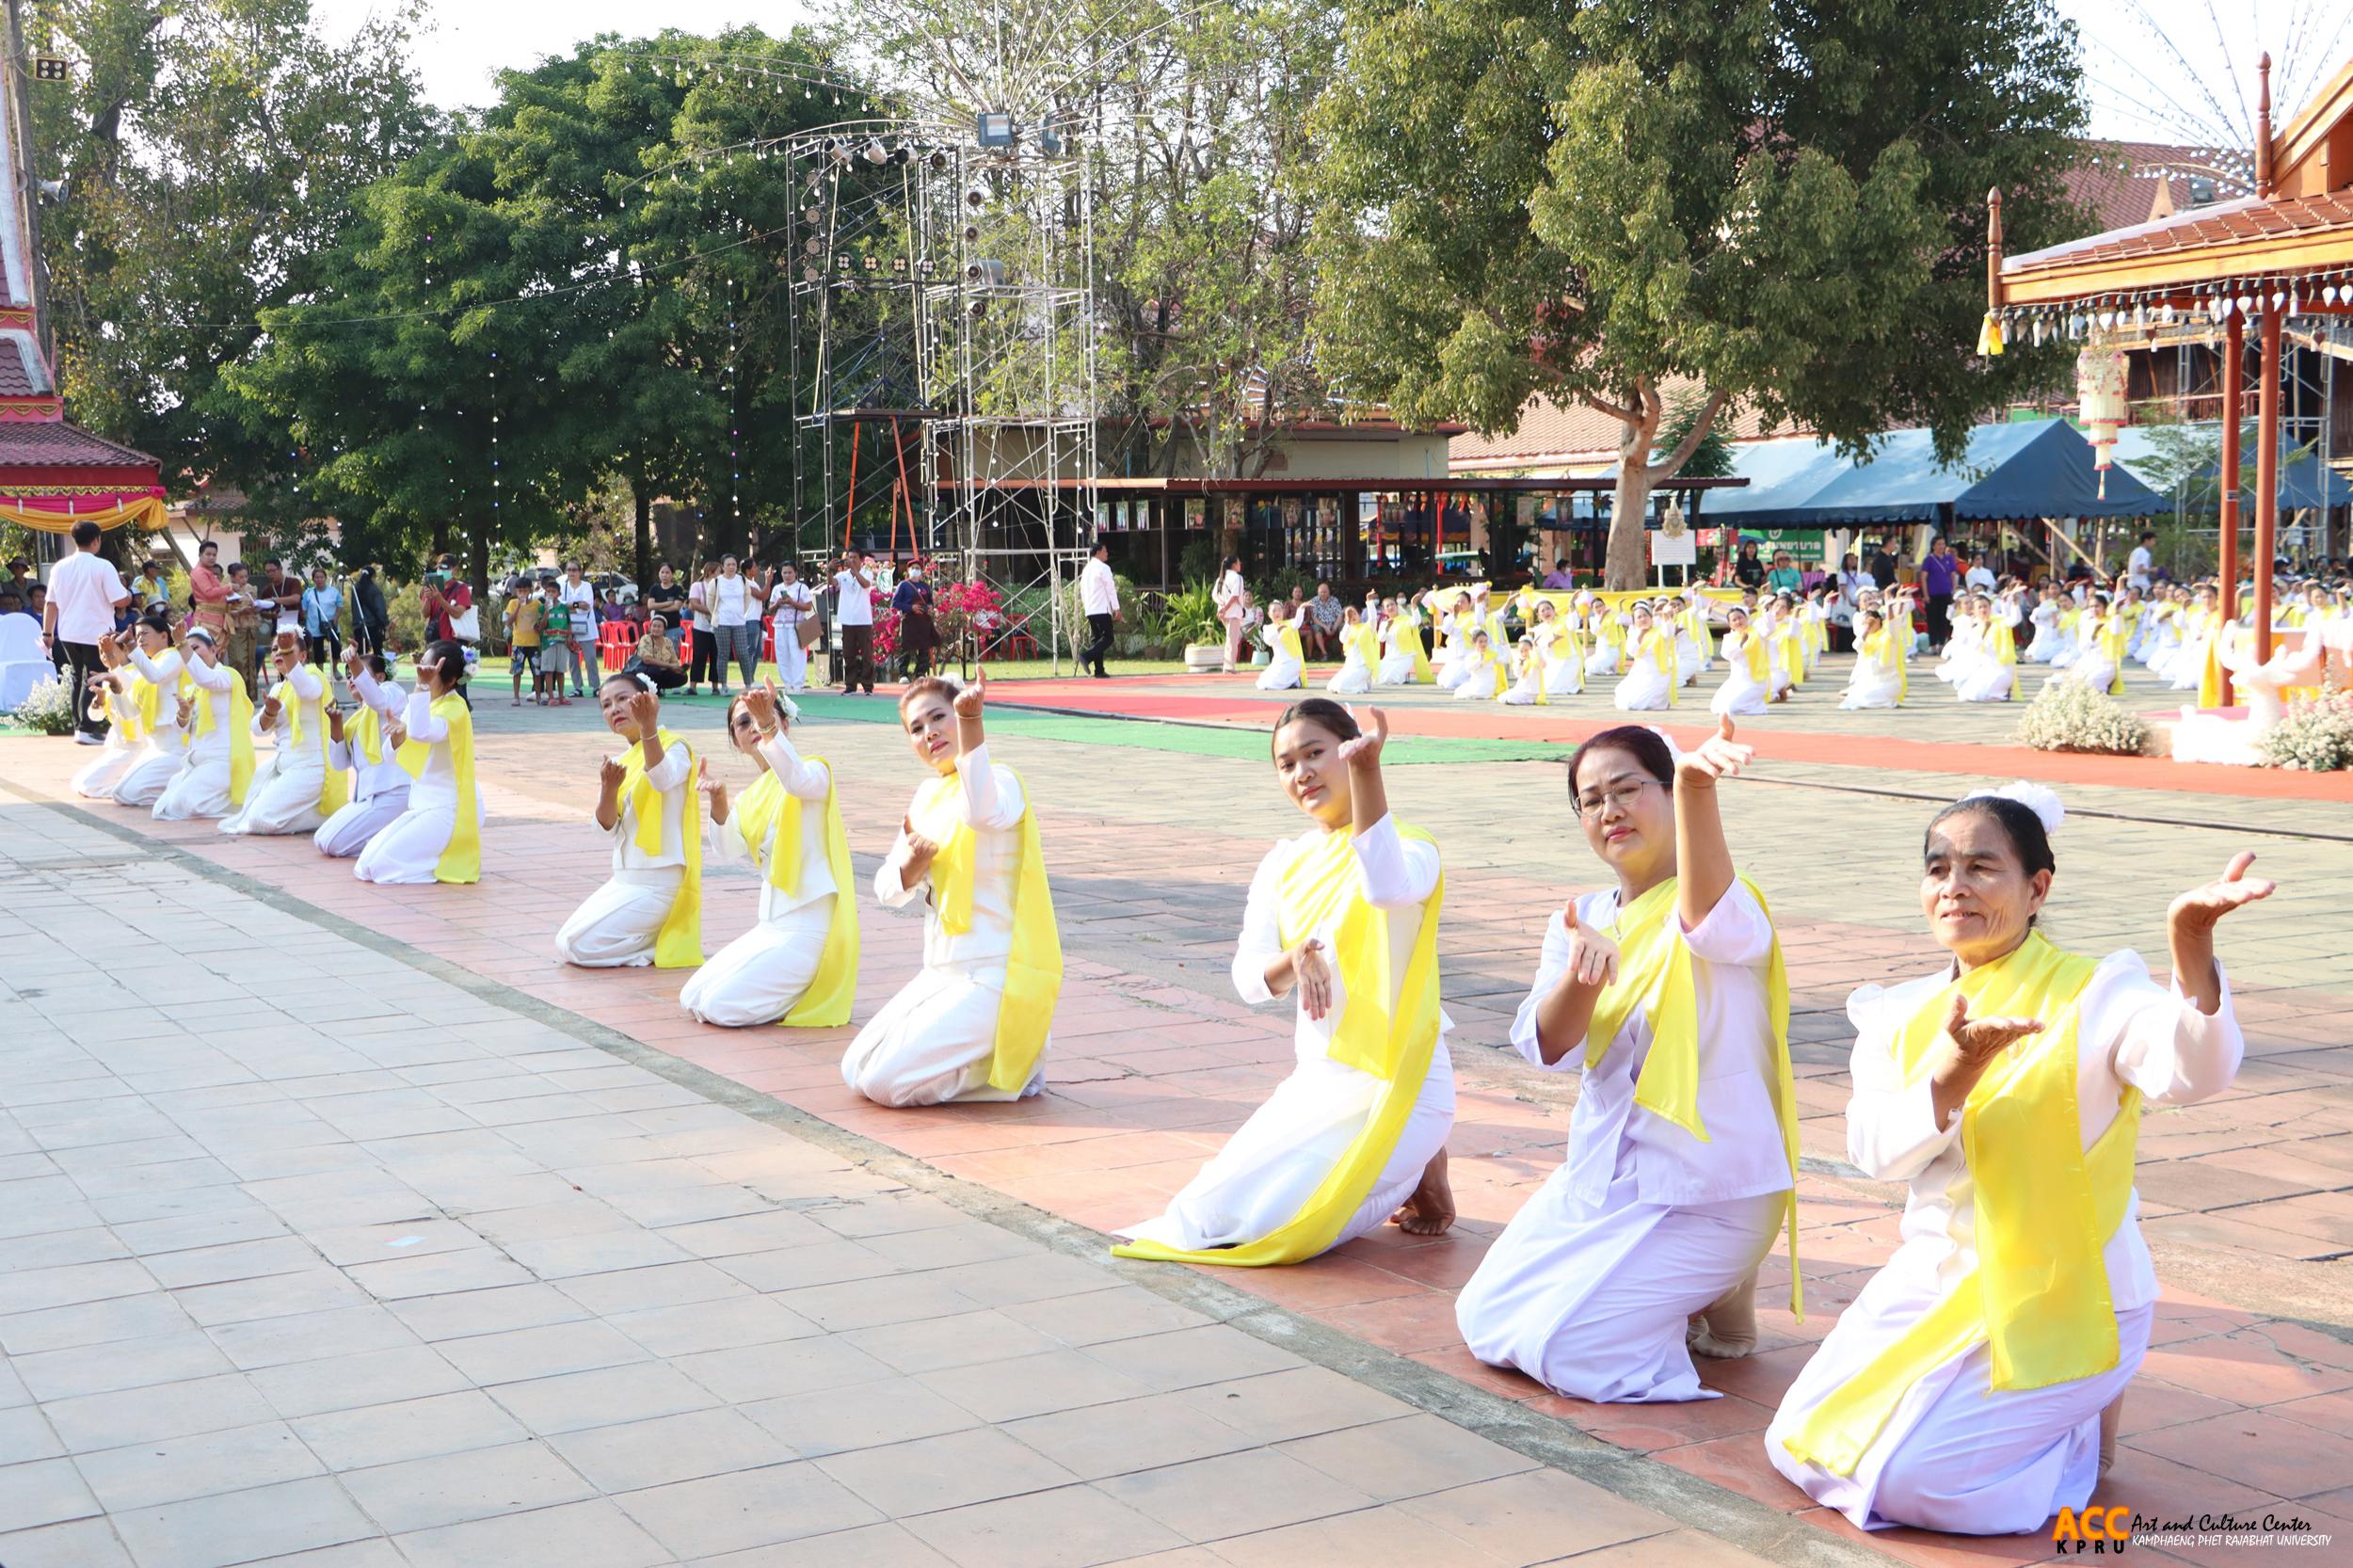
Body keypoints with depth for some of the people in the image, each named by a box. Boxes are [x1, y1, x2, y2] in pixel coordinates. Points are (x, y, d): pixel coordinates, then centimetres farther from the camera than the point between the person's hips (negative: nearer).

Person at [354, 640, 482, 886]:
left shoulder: (454, 708, -17)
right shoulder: (422, 702, 9)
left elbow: (422, 732, -39)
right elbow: (390, 758, 12)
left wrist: (423, 686, -42)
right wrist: (397, 736, -9)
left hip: (450, 810, -9)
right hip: (423, 807, 9)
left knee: (380, 866, -16)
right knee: (366, 862, 2)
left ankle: (456, 860, -1)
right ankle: (435, 855, 13)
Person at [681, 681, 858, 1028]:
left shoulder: (814, 771, -9)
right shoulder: (749, 798, 13)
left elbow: (796, 780, -35)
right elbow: (727, 851, -4)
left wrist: (769, 724, -49)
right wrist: (720, 806, -22)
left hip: (808, 925, -9)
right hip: (772, 924, 9)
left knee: (720, 1006, -16)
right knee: (692, 1000, 9)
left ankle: (817, 996, 3)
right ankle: (793, 989, 16)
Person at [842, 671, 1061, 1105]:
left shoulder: (1000, 782, -14)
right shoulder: (929, 794, 11)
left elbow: (983, 812, -42)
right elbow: (888, 890, 11)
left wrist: (969, 719, -52)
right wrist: (911, 866, -13)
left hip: (993, 976, -9)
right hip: (944, 972, 9)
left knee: (882, 1082, -14)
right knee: (856, 1070, 9)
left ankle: (1015, 1064, 2)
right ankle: (982, 1057, 16)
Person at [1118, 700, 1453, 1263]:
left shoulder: (1409, 847, -11)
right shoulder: (1283, 864, 8)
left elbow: (1387, 886, -38)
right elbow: (1248, 979, 0)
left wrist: (1366, 769, -48)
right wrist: (1293, 961, -23)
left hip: (1394, 1086, -7)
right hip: (1316, 1079, 7)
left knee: (1249, 1218, -16)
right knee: (1222, 1207, 3)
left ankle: (1421, 1175, 6)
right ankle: (1401, 1172, 17)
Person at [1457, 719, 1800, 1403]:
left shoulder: (1723, 905, -15)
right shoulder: (1581, 920, 5)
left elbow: (1709, 920, -43)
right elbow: (1547, 1048, -8)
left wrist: (1695, 787, -62)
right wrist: (1580, 976, -31)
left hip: (1704, 1190, -7)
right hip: (1601, 1176, 7)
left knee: (1563, 1348, -17)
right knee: (1484, 1320, 8)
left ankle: (1715, 1304, 10)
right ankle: (1683, 1292, 23)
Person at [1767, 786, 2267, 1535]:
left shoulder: (2094, 996, -12)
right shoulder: (1902, 1015, 3)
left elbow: (2191, 1071, -33)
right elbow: (1872, 1148, -11)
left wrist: (2190, 947, -51)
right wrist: (1952, 1076, -31)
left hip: (2060, 1301, -6)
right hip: (1935, 1278, 6)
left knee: (1908, 1478, -17)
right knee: (1800, 1446, 2)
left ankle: (2082, 1426, 11)